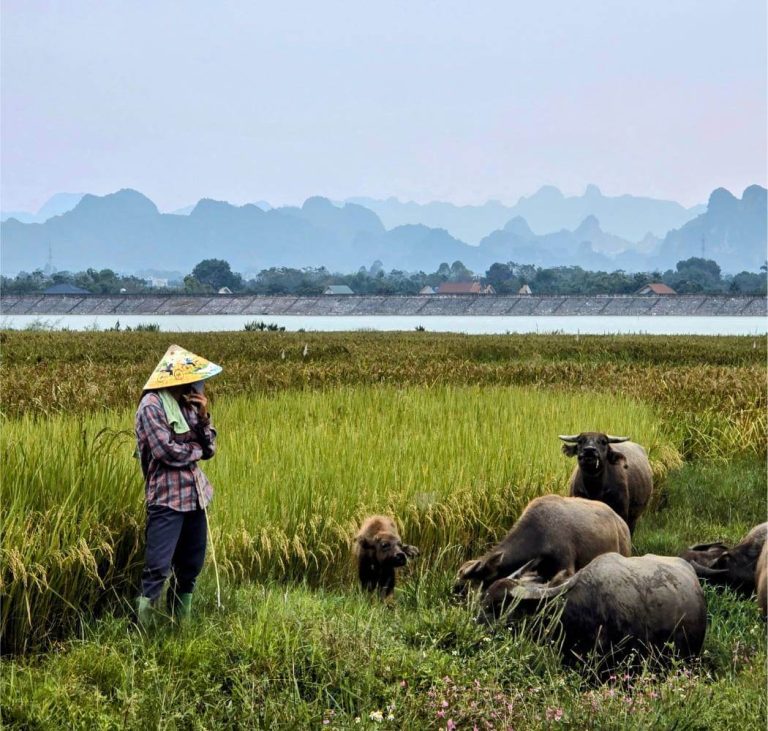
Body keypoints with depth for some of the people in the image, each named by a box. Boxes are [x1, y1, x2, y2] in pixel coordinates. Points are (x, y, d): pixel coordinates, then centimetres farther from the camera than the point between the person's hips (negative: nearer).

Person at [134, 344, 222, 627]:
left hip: (195, 494, 8)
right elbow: (168, 451, -19)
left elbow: (209, 449, 10)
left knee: (191, 566, 11)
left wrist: (204, 417, -6)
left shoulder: (189, 404, 11)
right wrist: (196, 449, -1)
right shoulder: (152, 406, -12)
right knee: (158, 568, -12)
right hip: (167, 498, -8)